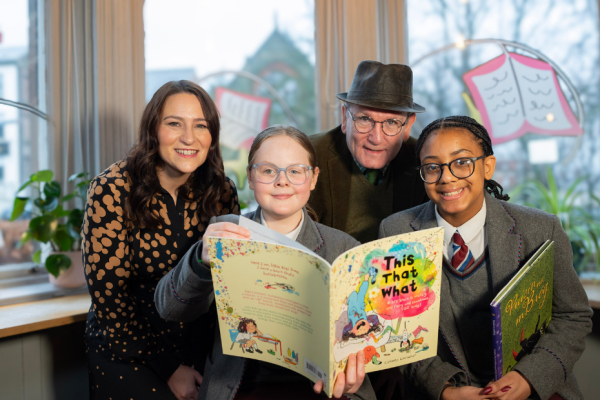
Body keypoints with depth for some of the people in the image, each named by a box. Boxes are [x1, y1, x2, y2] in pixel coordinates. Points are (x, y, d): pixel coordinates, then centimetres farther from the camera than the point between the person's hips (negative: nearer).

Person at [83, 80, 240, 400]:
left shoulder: (221, 192, -3)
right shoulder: (113, 190, -13)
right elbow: (107, 292, -11)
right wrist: (168, 368, -10)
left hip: (195, 347, 3)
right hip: (124, 351, -2)